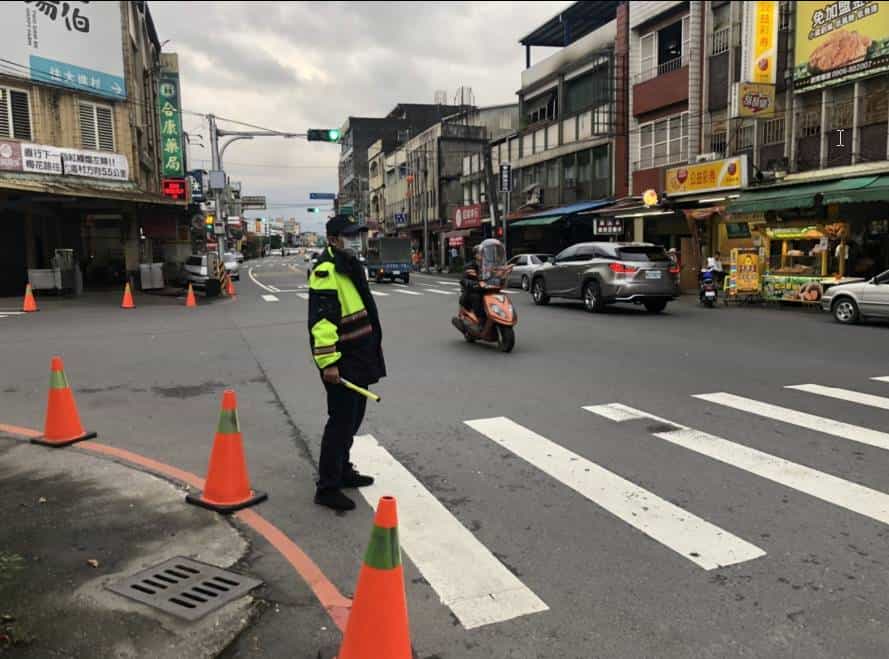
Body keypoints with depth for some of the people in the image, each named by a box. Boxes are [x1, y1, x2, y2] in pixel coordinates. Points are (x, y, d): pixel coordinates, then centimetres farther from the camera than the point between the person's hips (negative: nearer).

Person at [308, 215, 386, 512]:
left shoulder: (350, 266, 15)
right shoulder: (326, 272, -18)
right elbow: (321, 319, -25)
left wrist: (373, 349, 25)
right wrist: (328, 362, -28)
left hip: (359, 356, 10)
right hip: (340, 361, -10)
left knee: (353, 417, 19)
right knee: (341, 421, -6)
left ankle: (343, 470, 34)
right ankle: (327, 488, 4)